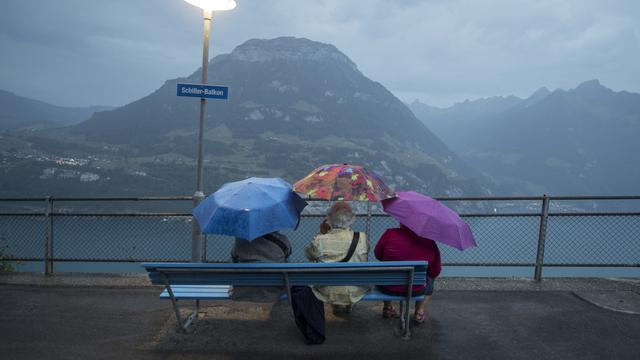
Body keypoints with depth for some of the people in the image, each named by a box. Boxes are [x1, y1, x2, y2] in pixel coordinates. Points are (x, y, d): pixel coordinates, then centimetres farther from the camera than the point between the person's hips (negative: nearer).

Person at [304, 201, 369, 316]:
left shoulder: (319, 241, -22)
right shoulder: (362, 238, -19)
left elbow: (309, 255, 0)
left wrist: (321, 233, 1)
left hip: (327, 293, 0)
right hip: (356, 293, 1)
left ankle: (337, 307, 47)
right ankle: (348, 307, 51)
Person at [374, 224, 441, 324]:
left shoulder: (390, 234, -17)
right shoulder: (430, 243, -12)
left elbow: (377, 255, -1)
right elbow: (435, 272, -2)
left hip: (387, 289, 0)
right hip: (415, 291, 0)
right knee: (430, 278, 32)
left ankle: (387, 308, 36)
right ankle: (420, 312, 28)